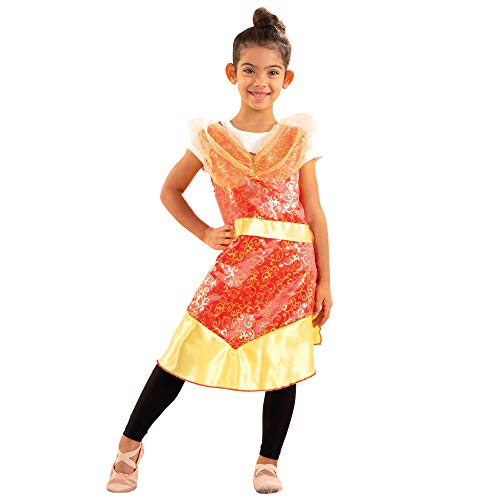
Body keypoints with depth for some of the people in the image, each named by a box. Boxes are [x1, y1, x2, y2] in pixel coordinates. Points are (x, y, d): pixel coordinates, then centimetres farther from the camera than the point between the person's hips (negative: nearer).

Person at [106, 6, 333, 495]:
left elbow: (314, 212, 4)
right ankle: (130, 443, 15)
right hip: (235, 265, -1)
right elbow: (170, 190, 15)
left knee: (283, 365, 6)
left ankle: (268, 462, 24)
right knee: (186, 351, -2)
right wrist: (204, 234, 3)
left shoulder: (297, 137, 3)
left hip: (293, 266, 1)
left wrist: (323, 280, 2)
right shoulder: (210, 138, 3)